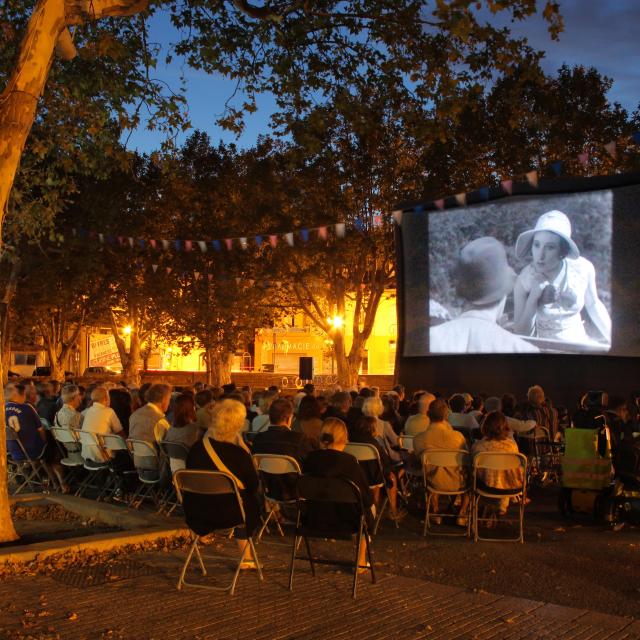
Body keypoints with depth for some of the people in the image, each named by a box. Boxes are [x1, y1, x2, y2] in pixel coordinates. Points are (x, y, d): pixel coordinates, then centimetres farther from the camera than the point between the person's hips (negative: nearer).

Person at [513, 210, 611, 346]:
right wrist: (533, 298, -25)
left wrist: (612, 340, 5)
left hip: (580, 343, 1)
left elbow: (593, 305, 4)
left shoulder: (583, 268, -15)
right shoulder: (524, 280, -18)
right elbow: (521, 334, -14)